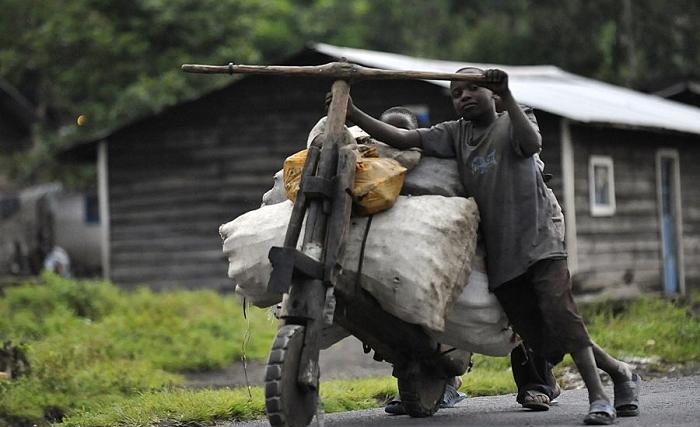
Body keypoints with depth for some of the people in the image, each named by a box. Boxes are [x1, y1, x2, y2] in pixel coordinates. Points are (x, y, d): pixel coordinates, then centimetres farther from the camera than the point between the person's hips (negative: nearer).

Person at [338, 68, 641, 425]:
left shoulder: (510, 124, 3)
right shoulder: (454, 134, 14)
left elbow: (532, 143, -20)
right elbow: (404, 139, 3)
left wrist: (505, 97, -31)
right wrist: (353, 114, -9)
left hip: (538, 244, -4)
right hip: (500, 258, 4)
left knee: (559, 313, -22)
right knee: (541, 337, 1)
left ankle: (598, 398, -17)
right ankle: (620, 373, 19)